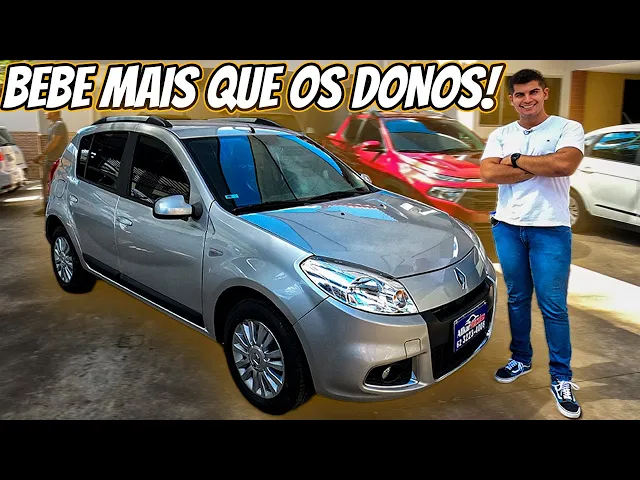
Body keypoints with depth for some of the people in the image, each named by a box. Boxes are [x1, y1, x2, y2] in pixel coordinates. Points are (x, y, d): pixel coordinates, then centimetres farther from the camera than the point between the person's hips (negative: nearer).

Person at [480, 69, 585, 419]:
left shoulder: (568, 128, -1)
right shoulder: (500, 135, 8)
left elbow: (565, 164, -22)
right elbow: (488, 173, -9)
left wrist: (515, 160, -11)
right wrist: (540, 167, -12)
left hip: (550, 229, -3)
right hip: (507, 227, 3)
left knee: (553, 305, 0)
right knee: (517, 298, 14)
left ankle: (561, 378, 13)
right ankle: (520, 359, 31)